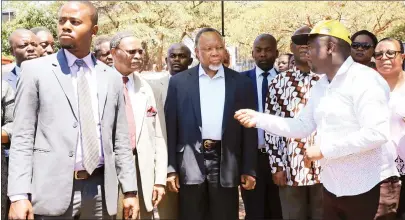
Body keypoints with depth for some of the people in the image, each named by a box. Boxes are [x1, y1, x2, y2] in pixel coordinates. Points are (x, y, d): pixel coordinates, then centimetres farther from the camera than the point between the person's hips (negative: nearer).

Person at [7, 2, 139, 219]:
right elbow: (22, 138, -4)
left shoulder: (112, 78, 10)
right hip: (52, 191, -3)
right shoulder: (35, 70, 1)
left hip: (100, 193, 3)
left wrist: (130, 190, 6)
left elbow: (120, 140, 11)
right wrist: (19, 195, -12)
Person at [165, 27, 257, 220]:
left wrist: (249, 169, 1)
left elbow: (249, 129, 5)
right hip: (190, 164, 0)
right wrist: (170, 168, -2)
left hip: (226, 164, 0)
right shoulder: (179, 82, 4)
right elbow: (170, 127, 3)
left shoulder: (241, 83, 5)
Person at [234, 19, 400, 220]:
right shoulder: (320, 86, 11)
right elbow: (303, 126, 13)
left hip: (368, 189, -8)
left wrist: (324, 149, -21)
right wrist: (259, 119, 3)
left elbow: (377, 133, -26)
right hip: (332, 187, 8)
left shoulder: (364, 79, -17)